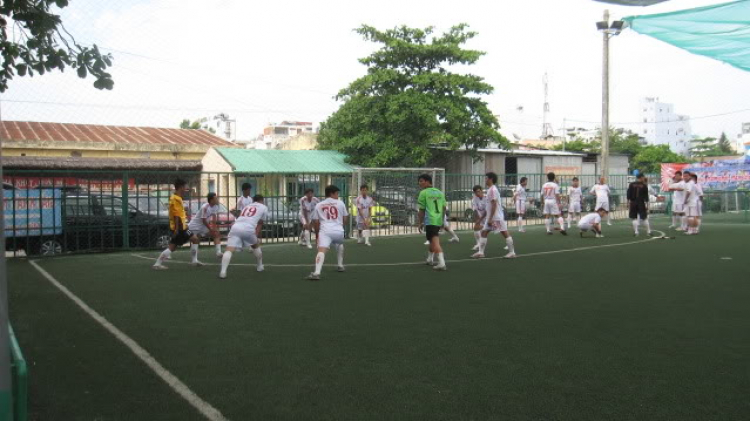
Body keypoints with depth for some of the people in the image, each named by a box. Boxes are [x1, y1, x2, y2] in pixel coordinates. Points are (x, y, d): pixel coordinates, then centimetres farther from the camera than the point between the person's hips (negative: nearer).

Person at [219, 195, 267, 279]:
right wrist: (256, 236, 25)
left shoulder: (246, 206, 37)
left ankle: (223, 271, -25)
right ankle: (260, 266, 36)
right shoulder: (264, 207, 24)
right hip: (248, 229, -2)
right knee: (256, 246, 27)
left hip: (235, 227, 2)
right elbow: (260, 224, 21)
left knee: (229, 250, -7)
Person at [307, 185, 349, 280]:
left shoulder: (318, 205, 15)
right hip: (339, 231, 2)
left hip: (325, 231, -2)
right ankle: (340, 266, 40)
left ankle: (317, 273, -39)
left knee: (321, 250, -19)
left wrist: (317, 234, 26)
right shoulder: (340, 203, 14)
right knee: (340, 245, 35)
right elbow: (345, 218, 18)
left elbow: (315, 222, 12)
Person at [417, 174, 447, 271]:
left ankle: (442, 263, -26)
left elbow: (422, 210, -2)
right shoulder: (440, 192, 15)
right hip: (439, 221, 7)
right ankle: (430, 259, 38)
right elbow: (444, 208, 17)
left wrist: (421, 223, 5)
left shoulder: (423, 193, -2)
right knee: (432, 240, 23)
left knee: (435, 242, -14)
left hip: (430, 221, -7)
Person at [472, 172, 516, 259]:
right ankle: (481, 252, 7)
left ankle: (512, 252, 4)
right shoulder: (490, 189, 13)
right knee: (484, 232, 6)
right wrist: (489, 218, 22)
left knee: (505, 233, -2)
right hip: (490, 217, 10)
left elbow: (494, 205, -21)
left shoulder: (493, 190, -16)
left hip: (497, 217, -10)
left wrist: (490, 218, -22)